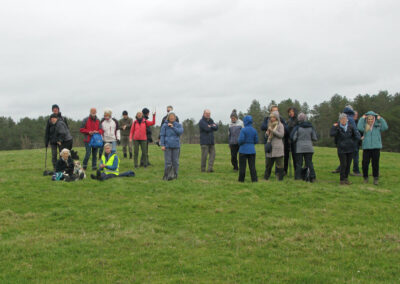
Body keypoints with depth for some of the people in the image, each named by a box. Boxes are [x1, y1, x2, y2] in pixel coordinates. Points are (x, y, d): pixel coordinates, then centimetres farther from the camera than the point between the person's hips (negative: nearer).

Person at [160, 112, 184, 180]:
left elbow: (180, 132, -10)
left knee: (175, 161, 6)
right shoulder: (164, 125, 2)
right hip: (167, 146, -2)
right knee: (168, 162, -4)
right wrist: (162, 145, -7)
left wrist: (173, 127, -15)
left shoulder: (178, 125, 7)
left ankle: (175, 175, 16)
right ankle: (166, 176, 2)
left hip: (176, 146, 2)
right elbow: (162, 135, 0)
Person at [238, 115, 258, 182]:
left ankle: (241, 179, 13)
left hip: (243, 150, -4)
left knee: (242, 165, 6)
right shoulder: (254, 131, 2)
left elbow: (241, 140, -17)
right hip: (252, 150, 4)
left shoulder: (243, 130, -13)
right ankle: (254, 179, 3)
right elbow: (256, 141, 6)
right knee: (252, 166, 7)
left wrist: (239, 143, 4)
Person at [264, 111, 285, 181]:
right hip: (270, 147, 6)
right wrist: (267, 132, -4)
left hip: (278, 148, -6)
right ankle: (266, 178, 17)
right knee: (268, 164, 10)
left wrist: (272, 130, -15)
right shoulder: (270, 125, 16)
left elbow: (281, 135, -13)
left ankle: (280, 178, 1)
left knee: (279, 164, -3)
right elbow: (266, 136, 18)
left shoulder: (280, 125, -1)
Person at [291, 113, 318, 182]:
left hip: (299, 148, -2)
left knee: (299, 163, 5)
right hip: (309, 148, 2)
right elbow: (315, 138, 3)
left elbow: (293, 138, -9)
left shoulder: (297, 128, -9)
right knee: (309, 162, 9)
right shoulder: (311, 127, 0)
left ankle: (298, 178, 6)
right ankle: (312, 176, 1)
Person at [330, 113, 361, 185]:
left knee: (348, 164, 8)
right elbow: (332, 134, -21)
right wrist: (334, 127, -26)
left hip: (350, 149, 3)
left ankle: (346, 178, 20)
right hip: (341, 149, -3)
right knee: (343, 164, -5)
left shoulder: (350, 127, 1)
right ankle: (342, 180, 6)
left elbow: (357, 134, 14)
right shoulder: (337, 127, -6)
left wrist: (354, 142, 6)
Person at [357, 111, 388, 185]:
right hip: (366, 147, 0)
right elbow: (359, 128, -15)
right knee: (365, 163, 2)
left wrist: (380, 119, -7)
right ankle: (365, 178, 18)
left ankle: (376, 178, 12)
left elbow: (385, 127, -9)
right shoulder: (365, 126, 5)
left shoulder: (378, 126, 6)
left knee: (375, 164, 2)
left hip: (376, 147, 0)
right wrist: (362, 118, -9)